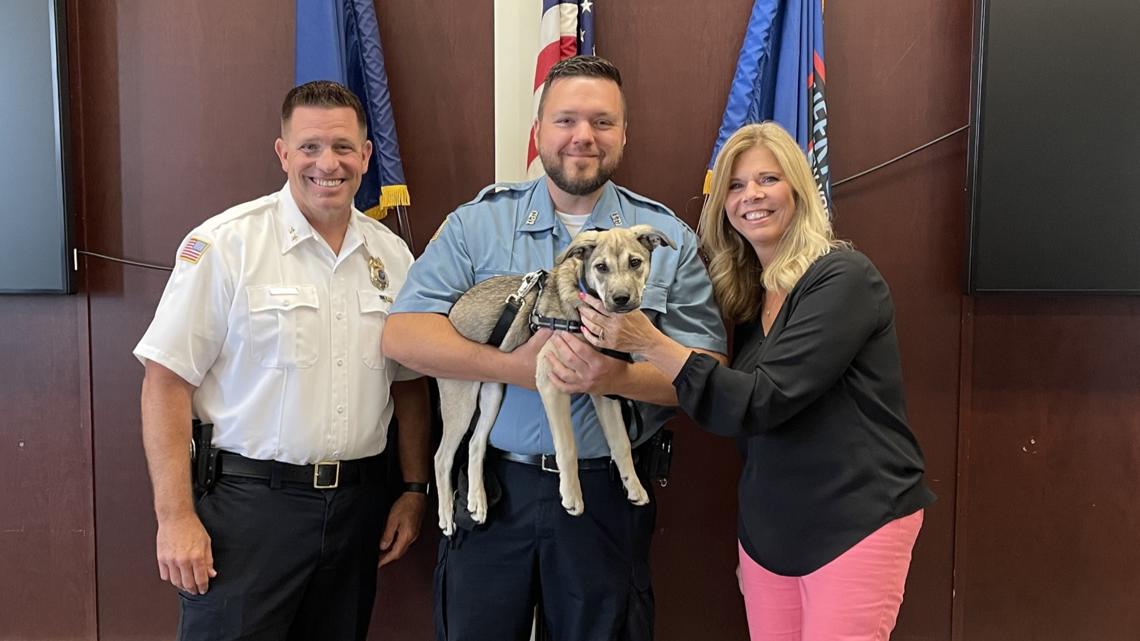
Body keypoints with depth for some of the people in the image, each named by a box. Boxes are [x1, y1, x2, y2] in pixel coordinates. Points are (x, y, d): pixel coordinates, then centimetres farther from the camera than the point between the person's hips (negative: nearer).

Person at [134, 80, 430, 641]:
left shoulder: (392, 255, 5)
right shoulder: (224, 244, -9)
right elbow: (167, 380, -9)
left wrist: (415, 489, 9)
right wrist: (175, 516, -12)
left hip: (358, 505, 5)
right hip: (249, 502, -4)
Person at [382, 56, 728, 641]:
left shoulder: (670, 238, 1)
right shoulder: (477, 224, 0)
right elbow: (403, 334, -7)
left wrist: (621, 378, -22)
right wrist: (513, 366, -20)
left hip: (608, 497, 0)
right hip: (490, 487, 1)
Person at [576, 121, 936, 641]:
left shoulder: (844, 278, -14)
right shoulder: (744, 294, 7)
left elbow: (761, 400, -23)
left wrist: (647, 341, -25)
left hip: (856, 523, -6)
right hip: (767, 527, 6)